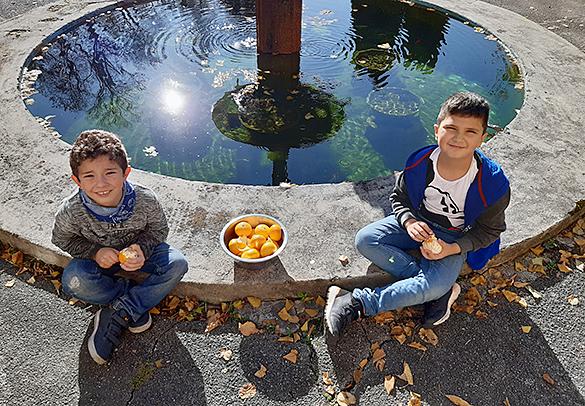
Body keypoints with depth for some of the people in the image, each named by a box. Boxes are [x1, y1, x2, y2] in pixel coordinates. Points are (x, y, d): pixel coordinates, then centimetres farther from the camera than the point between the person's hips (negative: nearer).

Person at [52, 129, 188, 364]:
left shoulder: (145, 199, -28)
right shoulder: (70, 211, -27)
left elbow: (158, 229, -9)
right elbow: (62, 239, -6)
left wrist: (141, 248, -29)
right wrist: (95, 252, -22)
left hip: (137, 250, 1)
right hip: (98, 257, 0)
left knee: (176, 265, -24)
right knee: (73, 281, -31)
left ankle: (116, 315, -18)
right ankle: (135, 304, -11)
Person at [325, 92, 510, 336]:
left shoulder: (493, 184, -25)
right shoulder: (419, 162, -19)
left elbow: (489, 230, -7)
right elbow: (399, 197, 0)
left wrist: (451, 249, -21)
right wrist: (409, 222, -21)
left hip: (456, 238, -3)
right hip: (417, 222, 4)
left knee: (432, 287, -29)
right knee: (365, 240, -18)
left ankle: (357, 303, -15)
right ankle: (443, 289, -14)